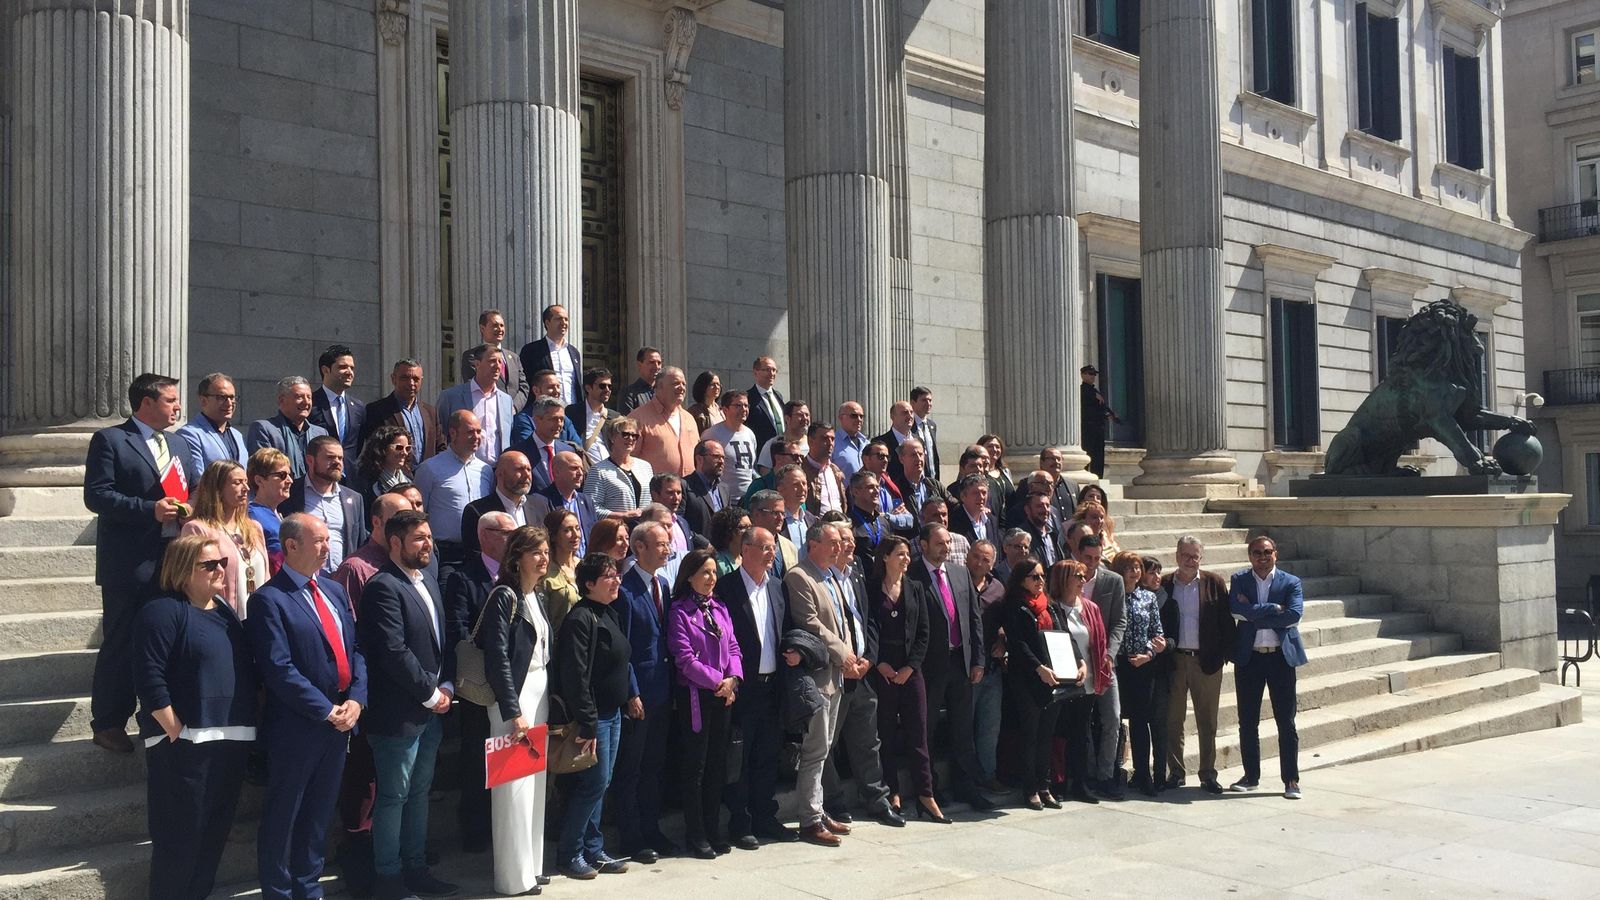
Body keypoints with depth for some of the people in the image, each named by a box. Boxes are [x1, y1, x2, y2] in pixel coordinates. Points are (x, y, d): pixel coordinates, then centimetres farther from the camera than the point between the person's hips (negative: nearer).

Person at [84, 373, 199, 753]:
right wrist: (149, 510, -21)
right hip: (130, 563, -6)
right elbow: (96, 495, -13)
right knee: (121, 644, 1)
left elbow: (192, 490, 21)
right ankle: (108, 724, 11)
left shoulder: (179, 444, 16)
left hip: (174, 561, 6)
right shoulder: (110, 440, -5)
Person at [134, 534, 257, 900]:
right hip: (186, 745, -8)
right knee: (181, 838, 0)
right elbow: (149, 679, -17)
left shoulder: (225, 610, 14)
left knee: (215, 834, 14)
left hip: (231, 741, 8)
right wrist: (176, 732, -18)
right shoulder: (163, 612, -10)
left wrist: (246, 728, 11)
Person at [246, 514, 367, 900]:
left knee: (319, 814, 17)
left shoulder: (334, 591, 11)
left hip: (340, 723, 7)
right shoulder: (269, 599, -12)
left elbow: (355, 649, 11)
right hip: (296, 728, -7)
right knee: (282, 817, 8)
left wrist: (356, 699, -5)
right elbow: (279, 669, -18)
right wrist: (327, 710, -16)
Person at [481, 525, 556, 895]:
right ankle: (514, 876, 4)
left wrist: (551, 700, 9)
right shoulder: (504, 597, -11)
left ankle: (532, 865, 21)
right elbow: (497, 658, -17)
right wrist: (514, 712, -19)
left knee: (535, 785, 12)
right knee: (515, 787, -4)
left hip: (541, 695, 8)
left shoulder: (538, 597, 12)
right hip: (514, 697, -8)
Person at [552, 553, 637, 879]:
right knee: (595, 783, -4)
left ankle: (593, 850, 23)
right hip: (593, 716, -9)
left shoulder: (609, 614, 11)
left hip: (612, 713, 9)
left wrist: (631, 695, 13)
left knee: (599, 784, 14)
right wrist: (586, 725, -22)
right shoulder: (580, 619, -18)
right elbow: (576, 676, -22)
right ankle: (569, 854, 9)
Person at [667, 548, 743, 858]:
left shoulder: (719, 609, 11)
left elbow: (732, 647, 10)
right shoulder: (680, 612, -7)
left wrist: (733, 678, -8)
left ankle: (714, 829, 22)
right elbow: (685, 658, -13)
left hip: (723, 694, 6)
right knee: (694, 766, 1)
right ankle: (695, 835, 10)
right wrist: (717, 682, -15)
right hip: (695, 695, -6)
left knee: (718, 763, 12)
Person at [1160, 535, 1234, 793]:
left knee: (1207, 721, 5)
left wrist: (1227, 653, -4)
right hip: (1173, 660, 1)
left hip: (1206, 661, -1)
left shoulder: (1214, 583, 3)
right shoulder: (1164, 585, 4)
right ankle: (1175, 772, 16)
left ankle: (1208, 775, 13)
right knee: (1173, 719, 6)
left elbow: (1226, 621, 2)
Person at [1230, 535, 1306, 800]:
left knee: (1286, 722, 1)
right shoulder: (1239, 580, 5)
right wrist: (1273, 609, -13)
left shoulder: (1291, 583, 2)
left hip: (1280, 657, -1)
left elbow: (1294, 615, -15)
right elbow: (1236, 608, -13)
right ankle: (1251, 776, 20)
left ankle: (1291, 780, 8)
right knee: (1247, 721, 8)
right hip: (1248, 657, 2)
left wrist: (1254, 613, -13)